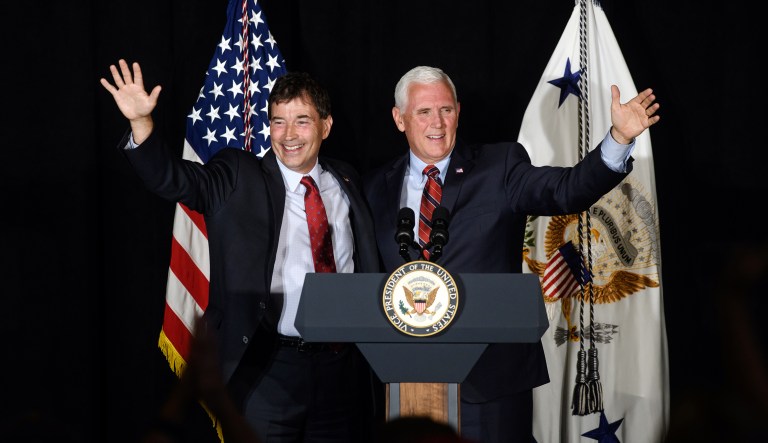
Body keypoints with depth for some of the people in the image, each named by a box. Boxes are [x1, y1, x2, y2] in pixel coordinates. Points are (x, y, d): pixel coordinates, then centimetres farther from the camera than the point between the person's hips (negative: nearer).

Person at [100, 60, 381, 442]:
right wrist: (141, 123, -31)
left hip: (343, 368, 3)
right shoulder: (239, 179, 1)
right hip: (266, 369, -3)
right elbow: (173, 179, -15)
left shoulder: (347, 182, 12)